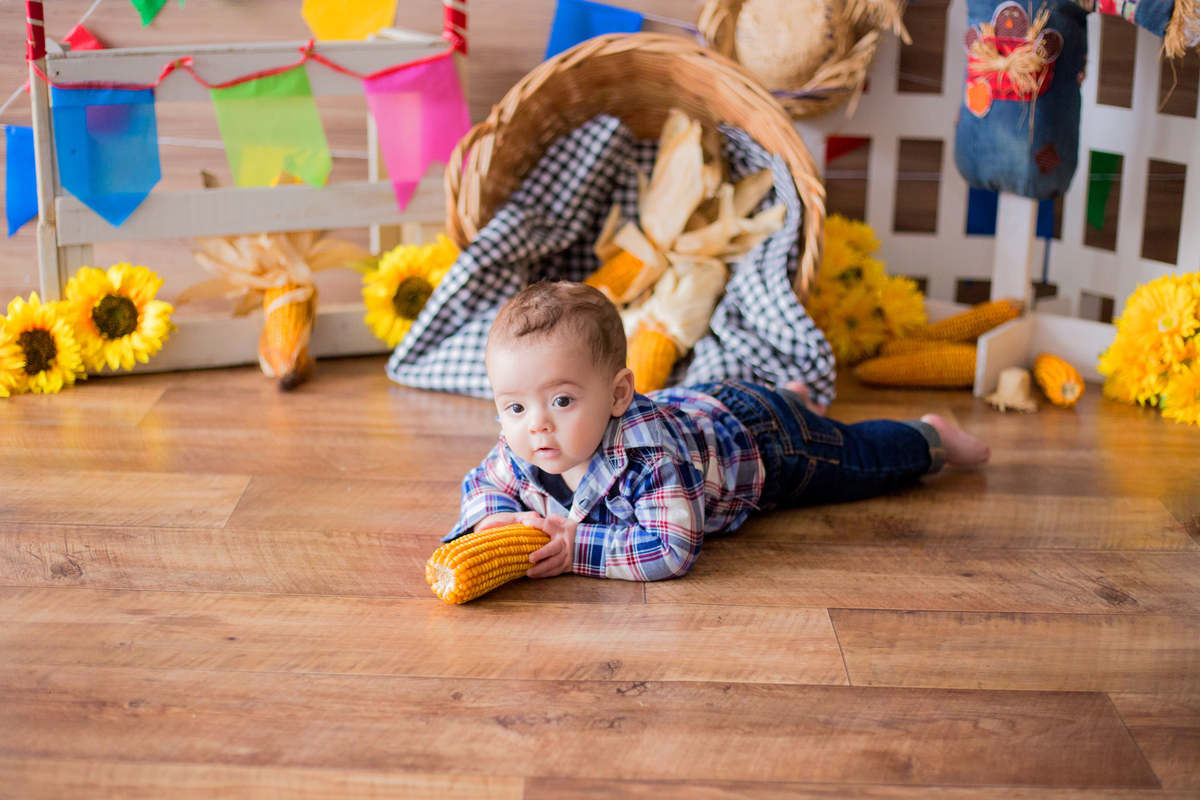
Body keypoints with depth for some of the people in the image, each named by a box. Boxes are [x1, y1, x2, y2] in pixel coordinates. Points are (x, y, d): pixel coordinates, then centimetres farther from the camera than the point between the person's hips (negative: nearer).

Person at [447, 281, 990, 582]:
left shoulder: (648, 454, -49)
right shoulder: (521, 453, -29)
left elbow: (672, 549, -53)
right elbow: (482, 484, -11)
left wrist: (575, 546, -53)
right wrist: (495, 519, -34)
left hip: (754, 430, -6)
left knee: (859, 459, 19)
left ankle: (930, 436, 49)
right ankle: (794, 395, 66)